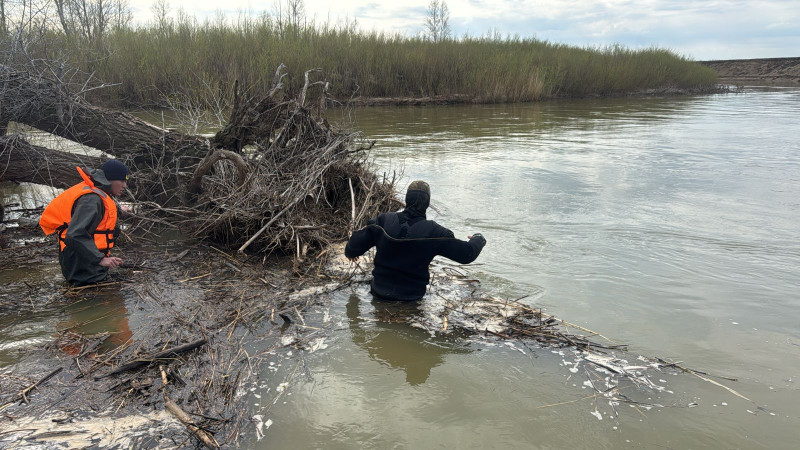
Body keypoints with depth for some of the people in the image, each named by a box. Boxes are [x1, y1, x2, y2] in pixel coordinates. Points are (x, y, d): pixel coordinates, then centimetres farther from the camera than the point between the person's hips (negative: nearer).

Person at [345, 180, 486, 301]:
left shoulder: (383, 221, -14)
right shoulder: (434, 232, -17)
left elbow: (356, 244, -6)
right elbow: (467, 254, -9)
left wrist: (350, 252, 19)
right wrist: (478, 239, 13)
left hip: (380, 291, 2)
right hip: (413, 296, -1)